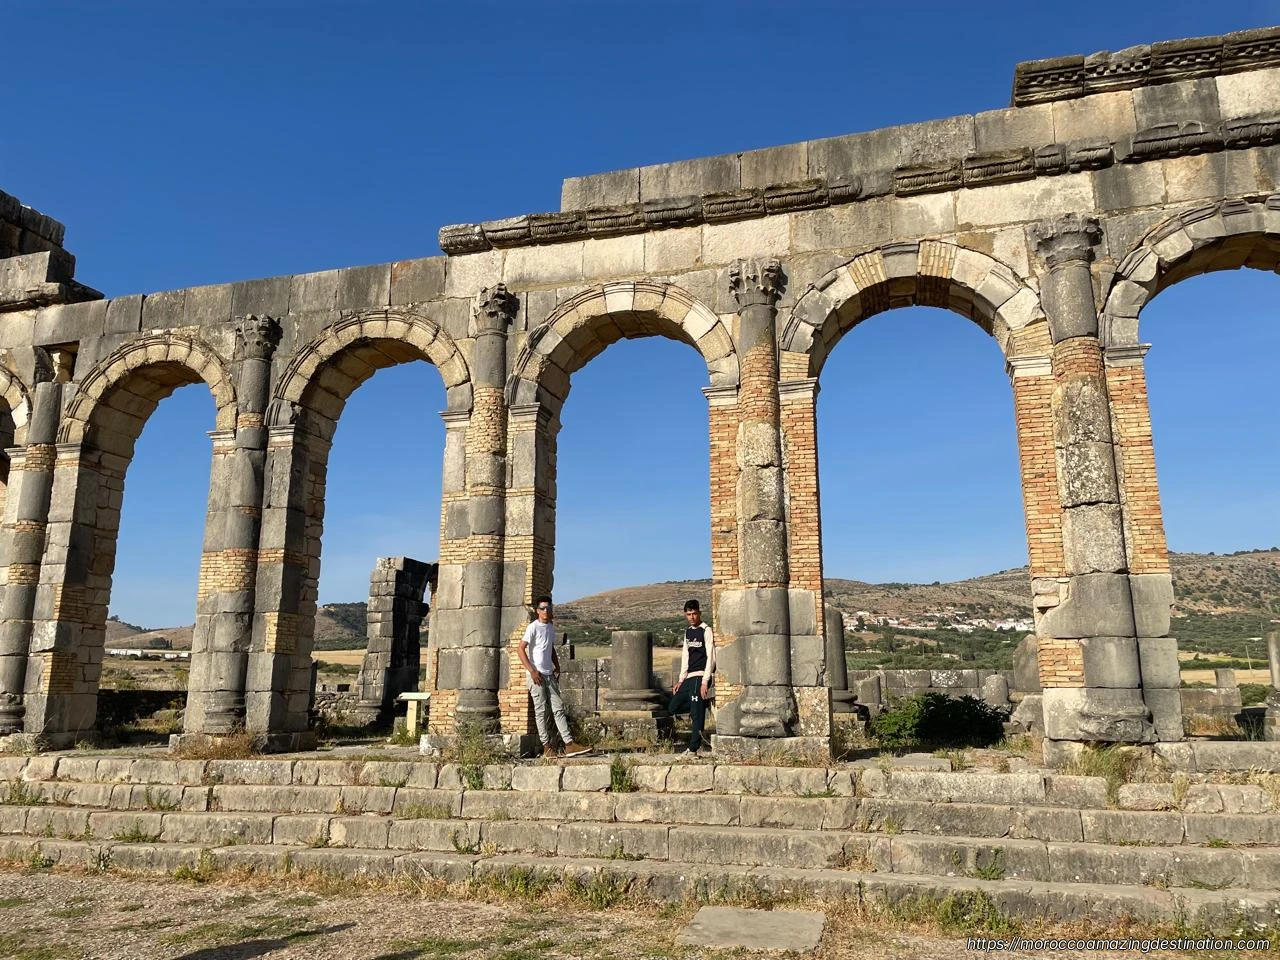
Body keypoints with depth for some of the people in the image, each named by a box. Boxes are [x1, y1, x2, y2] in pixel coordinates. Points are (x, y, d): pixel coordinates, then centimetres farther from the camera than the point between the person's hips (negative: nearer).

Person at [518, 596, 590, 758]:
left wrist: (557, 666, 11)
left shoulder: (551, 627, 14)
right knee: (541, 711, -1)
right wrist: (532, 671, -18)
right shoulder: (533, 627, -9)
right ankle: (547, 747, 5)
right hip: (537, 675, -7)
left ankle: (569, 745, 0)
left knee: (558, 708, 2)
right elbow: (521, 649, -14)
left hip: (550, 675, 7)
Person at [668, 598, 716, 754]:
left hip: (700, 676, -8)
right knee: (673, 707, 7)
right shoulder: (688, 632, 15)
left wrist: (705, 682, -18)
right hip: (689, 677, 8)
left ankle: (694, 749, -2)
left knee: (697, 714, -8)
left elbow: (711, 657, -12)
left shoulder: (706, 631, -7)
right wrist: (681, 680, 13)